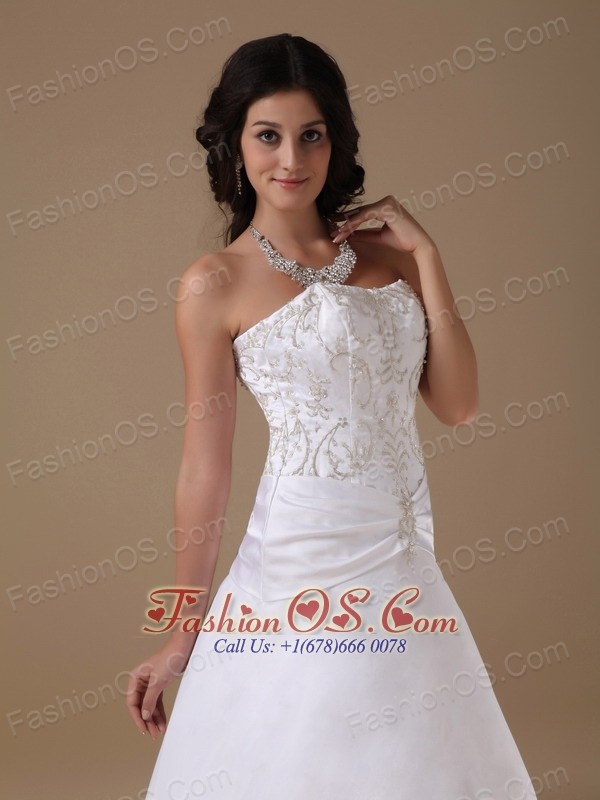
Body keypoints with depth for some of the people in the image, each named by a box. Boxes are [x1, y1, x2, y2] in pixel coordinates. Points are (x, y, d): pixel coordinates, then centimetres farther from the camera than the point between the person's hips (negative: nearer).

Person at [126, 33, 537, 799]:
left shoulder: (384, 250, 5)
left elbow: (458, 404, 2)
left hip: (404, 565, 5)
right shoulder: (216, 283, -6)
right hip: (299, 569, -5)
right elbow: (204, 465, -4)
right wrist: (182, 632, -1)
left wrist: (425, 258, -4)